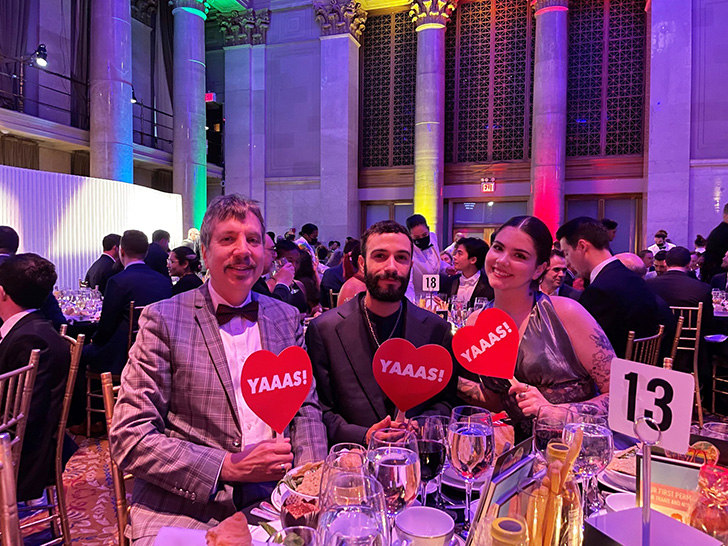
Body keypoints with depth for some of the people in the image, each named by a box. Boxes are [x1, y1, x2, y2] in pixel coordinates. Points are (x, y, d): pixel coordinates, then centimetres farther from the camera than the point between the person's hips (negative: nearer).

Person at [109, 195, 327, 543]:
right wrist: (228, 466, -16)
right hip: (183, 507, -3)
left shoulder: (287, 318, 8)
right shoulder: (164, 320, -5)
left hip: (272, 501, 4)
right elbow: (129, 437, -7)